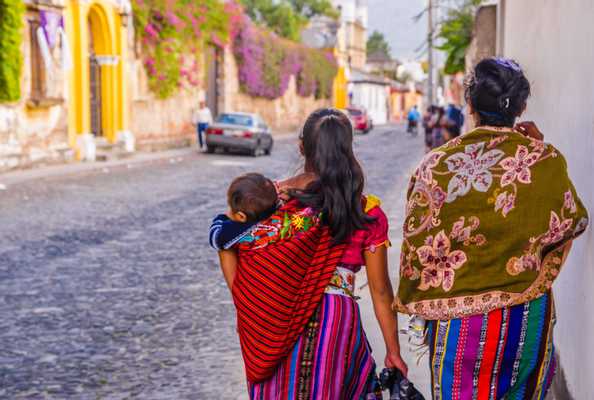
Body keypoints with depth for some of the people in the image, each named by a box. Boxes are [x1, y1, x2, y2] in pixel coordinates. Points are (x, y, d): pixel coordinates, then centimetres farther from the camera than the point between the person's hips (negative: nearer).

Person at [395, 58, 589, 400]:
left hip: (458, 317, 0)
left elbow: (416, 243, -4)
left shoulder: (437, 164, -9)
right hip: (526, 317, 1)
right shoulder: (545, 162, -10)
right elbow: (575, 222, 8)